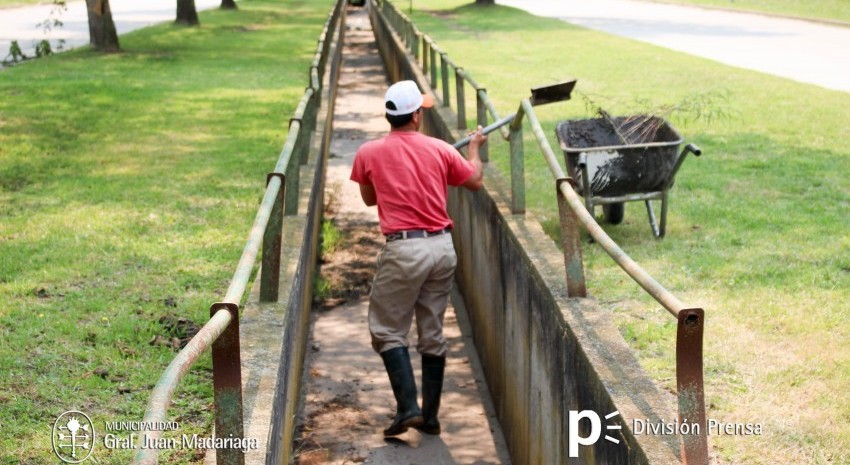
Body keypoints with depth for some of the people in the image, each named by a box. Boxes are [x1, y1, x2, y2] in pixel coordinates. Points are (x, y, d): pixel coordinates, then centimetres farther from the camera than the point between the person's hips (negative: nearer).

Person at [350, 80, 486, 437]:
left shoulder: (369, 153, -4)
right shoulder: (440, 150, 1)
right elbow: (475, 181, 17)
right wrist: (474, 147, 34)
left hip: (403, 250, -3)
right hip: (442, 247, 4)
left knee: (387, 330, 8)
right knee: (432, 333, 12)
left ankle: (408, 408, -4)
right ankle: (430, 416, 17)